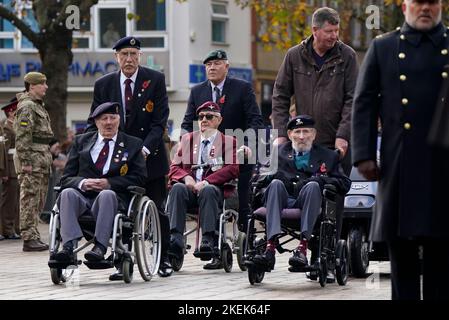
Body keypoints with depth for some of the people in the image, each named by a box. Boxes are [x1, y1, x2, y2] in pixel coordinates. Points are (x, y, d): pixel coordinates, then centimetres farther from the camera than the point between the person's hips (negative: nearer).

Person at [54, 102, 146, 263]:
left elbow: (139, 177, 3)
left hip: (111, 198, -2)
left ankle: (100, 247, -48)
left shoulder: (133, 144, 14)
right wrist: (82, 183, -11)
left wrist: (109, 183, -9)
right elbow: (66, 177, 13)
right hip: (82, 197, 2)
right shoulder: (81, 141, 19)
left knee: (107, 194, -36)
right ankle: (68, 246, -47)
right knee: (67, 193, -31)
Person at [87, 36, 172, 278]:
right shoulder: (104, 85, 4)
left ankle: (164, 259, 16)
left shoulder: (155, 80, -3)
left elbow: (160, 120, -8)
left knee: (158, 210, 5)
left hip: (149, 156, -1)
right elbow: (94, 123, 6)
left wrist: (146, 149, -21)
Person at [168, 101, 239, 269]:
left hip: (214, 188, -3)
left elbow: (233, 169, -3)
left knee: (208, 190, -37)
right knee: (177, 188, -31)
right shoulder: (187, 139, 23)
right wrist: (186, 178, -10)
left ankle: (209, 241, -44)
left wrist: (206, 182, -16)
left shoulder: (228, 141, 13)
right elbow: (174, 167, 15)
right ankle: (175, 241, -42)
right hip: (190, 187, 3)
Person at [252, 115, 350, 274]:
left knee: (313, 186, -31)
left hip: (306, 204, -1)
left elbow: (345, 184, 7)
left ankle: (302, 248, -44)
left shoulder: (328, 156, 22)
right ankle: (270, 247, -44)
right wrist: (274, 176, -7)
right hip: (283, 201, 1)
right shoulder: (278, 151, 27)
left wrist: (318, 180, -9)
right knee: (276, 183, -30)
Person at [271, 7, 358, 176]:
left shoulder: (347, 56, 0)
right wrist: (280, 134, 1)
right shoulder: (295, 56, 5)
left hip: (337, 144, -2)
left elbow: (352, 99, -3)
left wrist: (343, 135, -12)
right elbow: (280, 96, 9)